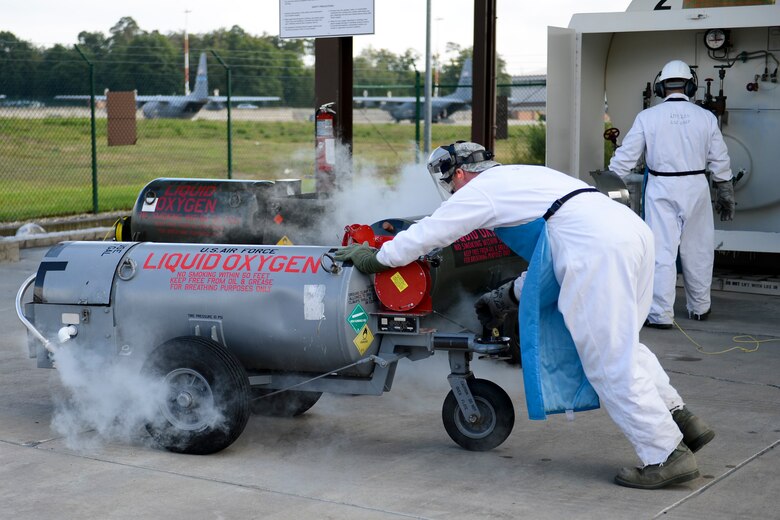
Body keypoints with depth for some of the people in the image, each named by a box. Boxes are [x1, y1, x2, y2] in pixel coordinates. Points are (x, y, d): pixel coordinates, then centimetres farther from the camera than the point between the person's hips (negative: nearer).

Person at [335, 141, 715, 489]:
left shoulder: (480, 189, 10)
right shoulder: (523, 178, 34)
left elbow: (426, 234, 14)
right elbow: (550, 256, 38)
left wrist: (374, 257, 28)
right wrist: (509, 296, 41)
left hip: (597, 248, -9)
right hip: (633, 229, 9)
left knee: (610, 360, -3)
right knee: (619, 343, 21)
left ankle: (668, 456, -2)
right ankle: (682, 420, 18)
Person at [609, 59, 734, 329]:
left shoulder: (648, 117, -4)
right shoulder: (705, 117, 1)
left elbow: (625, 157, -3)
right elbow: (720, 162, 5)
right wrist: (726, 195, 16)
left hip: (661, 188, -2)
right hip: (696, 188, 2)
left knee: (662, 251, -1)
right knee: (697, 251, 13)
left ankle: (661, 314, -4)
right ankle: (699, 307, 26)